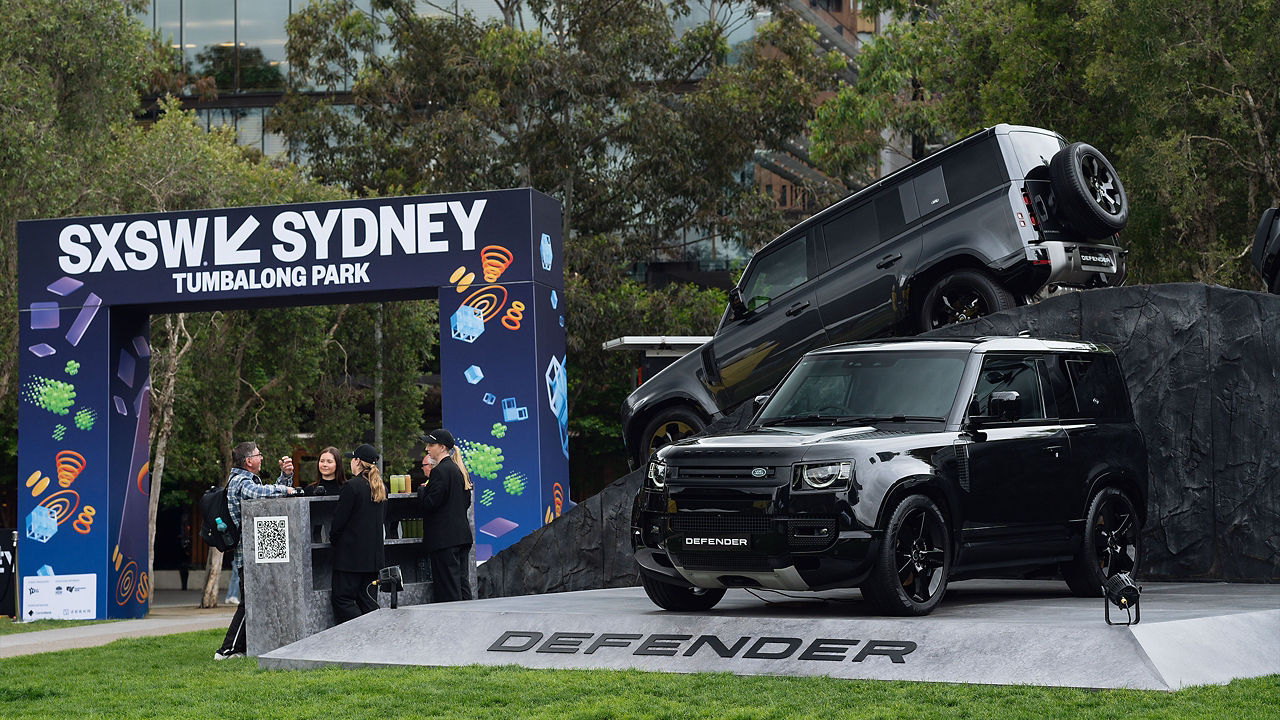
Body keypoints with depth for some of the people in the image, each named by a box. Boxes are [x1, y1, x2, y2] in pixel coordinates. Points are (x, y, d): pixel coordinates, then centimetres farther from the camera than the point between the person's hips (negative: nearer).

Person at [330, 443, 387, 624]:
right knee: (368, 600, 10)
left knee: (342, 599, -3)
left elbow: (339, 519, -12)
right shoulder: (381, 488, 9)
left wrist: (333, 535, 6)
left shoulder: (352, 486, -14)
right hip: (374, 554, 8)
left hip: (351, 554, -8)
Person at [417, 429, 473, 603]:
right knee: (462, 581, 11)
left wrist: (422, 490, 2)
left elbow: (430, 503, -18)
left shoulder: (440, 471, -14)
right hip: (462, 535, 9)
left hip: (444, 538, -9)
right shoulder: (459, 469, 14)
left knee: (447, 588, -6)